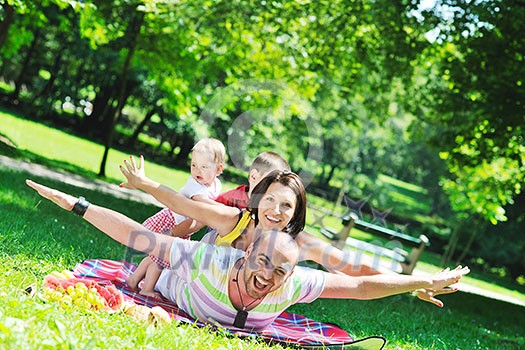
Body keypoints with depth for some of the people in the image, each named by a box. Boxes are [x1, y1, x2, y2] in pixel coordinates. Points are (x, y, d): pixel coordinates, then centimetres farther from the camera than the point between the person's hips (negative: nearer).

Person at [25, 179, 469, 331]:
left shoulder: (293, 284, -40)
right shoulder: (209, 260, -48)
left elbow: (362, 286, -33)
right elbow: (135, 234, -44)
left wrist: (428, 281, -32)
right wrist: (75, 204, -44)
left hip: (240, 328, 3)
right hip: (170, 293, -3)